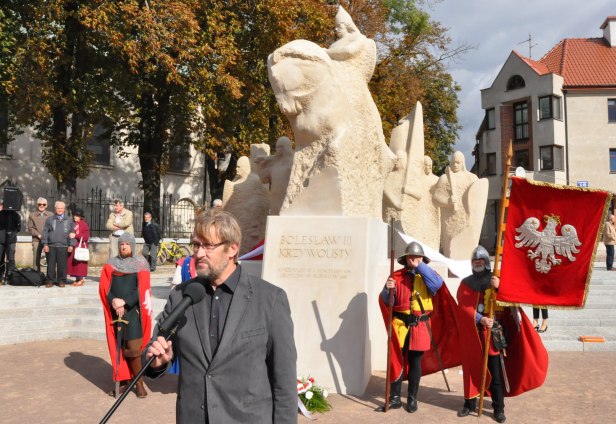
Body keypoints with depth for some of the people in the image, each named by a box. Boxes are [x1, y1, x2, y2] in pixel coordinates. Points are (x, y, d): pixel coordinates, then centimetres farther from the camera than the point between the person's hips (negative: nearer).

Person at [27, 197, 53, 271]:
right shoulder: (32, 215, 10)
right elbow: (30, 228, 5)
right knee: (36, 260, 1)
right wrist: (38, 235, -9)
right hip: (36, 240, 0)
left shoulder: (51, 215, 8)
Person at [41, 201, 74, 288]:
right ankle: (50, 281, 11)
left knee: (62, 265, 1)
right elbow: (45, 232, 6)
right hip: (51, 246, 0)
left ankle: (61, 281, 10)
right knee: (51, 264, 2)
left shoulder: (68, 220, 11)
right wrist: (45, 244, -2)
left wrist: (71, 245, 1)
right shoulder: (50, 219, 9)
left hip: (63, 247, 0)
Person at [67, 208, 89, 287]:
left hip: (80, 247, -7)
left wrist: (75, 236, -17)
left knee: (80, 263, -5)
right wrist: (70, 235, 4)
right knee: (74, 263, 8)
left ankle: (81, 280, 1)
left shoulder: (84, 224, -7)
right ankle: (77, 279, 15)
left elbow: (86, 236, -12)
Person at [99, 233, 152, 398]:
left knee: (133, 348, -8)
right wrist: (113, 301, -14)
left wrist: (124, 302, -16)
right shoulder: (110, 265, 9)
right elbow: (104, 288, 4)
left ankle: (139, 382, 4)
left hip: (133, 311, -3)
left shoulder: (140, 264, 0)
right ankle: (123, 380, 14)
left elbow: (142, 289, -7)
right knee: (119, 347, 4)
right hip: (116, 312, 3)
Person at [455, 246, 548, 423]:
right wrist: (480, 319, -20)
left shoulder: (496, 279, 5)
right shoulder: (466, 283, 7)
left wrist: (499, 287, -27)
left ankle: (499, 408, 11)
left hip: (493, 333, -1)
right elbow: (463, 307, -5)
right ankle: (469, 403, 21)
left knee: (496, 372, 2)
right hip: (472, 334, 1)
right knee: (471, 369, 9)